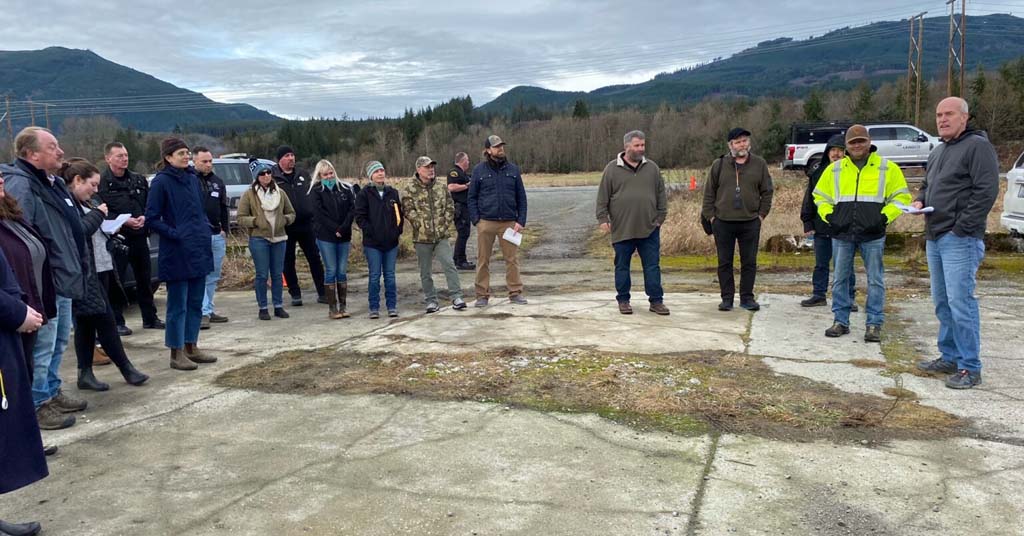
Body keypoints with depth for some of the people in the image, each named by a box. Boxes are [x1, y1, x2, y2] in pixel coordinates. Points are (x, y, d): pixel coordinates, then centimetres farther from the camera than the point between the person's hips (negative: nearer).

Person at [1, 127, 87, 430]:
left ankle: (52, 392, 33)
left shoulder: (54, 183, 15)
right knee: (42, 346, -2)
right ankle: (37, 404, 10)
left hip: (63, 277, 10)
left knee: (59, 340, 20)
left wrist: (73, 268, 25)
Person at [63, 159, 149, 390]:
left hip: (100, 269, 10)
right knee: (105, 320, -3)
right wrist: (98, 215, -10)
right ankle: (126, 369, 6)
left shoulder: (83, 203, 19)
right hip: (84, 272, -10)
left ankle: (85, 374, 18)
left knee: (87, 323, 12)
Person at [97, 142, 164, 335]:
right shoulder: (103, 182, -6)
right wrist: (124, 221, -20)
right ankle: (117, 322, 11)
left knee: (144, 279, 13)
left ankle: (150, 318, 24)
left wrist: (144, 218, -6)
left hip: (139, 237, 5)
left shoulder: (138, 180, 11)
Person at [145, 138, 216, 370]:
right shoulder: (161, 181, -10)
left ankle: (191, 347, 24)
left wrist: (205, 230, 6)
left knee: (195, 303, 13)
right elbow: (152, 218, -10)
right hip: (176, 253, -7)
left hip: (199, 250, 7)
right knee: (178, 305, 1)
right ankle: (176, 353, 10)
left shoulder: (192, 178, 10)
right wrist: (174, 234, -17)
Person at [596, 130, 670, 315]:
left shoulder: (652, 168, 8)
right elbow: (603, 197, 2)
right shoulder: (612, 169, 1)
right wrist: (603, 219, -4)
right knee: (622, 267, 8)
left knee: (652, 266, 4)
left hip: (649, 229, 2)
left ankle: (656, 301, 11)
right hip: (622, 229, -2)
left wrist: (661, 217, 6)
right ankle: (623, 300, 20)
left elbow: (661, 195, 12)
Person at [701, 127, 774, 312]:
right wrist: (711, 215, 0)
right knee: (724, 262, 5)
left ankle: (747, 297, 16)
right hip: (723, 222, 0)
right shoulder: (719, 165, 3)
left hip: (750, 223, 0)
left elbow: (767, 192, 9)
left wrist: (762, 214, 2)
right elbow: (709, 193, 6)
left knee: (749, 262, 5)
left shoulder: (759, 164, 5)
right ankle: (727, 298, 14)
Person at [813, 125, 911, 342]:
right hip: (842, 234, 2)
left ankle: (874, 324, 10)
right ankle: (840, 321, 16)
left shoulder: (887, 168, 4)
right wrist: (828, 215, 2)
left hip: (873, 234, -2)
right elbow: (820, 196, 18)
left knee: (875, 280, 2)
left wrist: (885, 217, -8)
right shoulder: (834, 170, 10)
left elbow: (901, 196, 6)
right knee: (840, 279, 6)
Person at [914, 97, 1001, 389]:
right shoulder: (937, 152, 19)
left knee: (960, 302, -10)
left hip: (961, 240, -9)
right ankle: (949, 357, 24)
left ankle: (970, 368, -2)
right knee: (942, 302, 14)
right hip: (934, 238, 9)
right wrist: (920, 200, 9)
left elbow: (987, 190, -16)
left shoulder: (977, 146, -9)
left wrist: (962, 227, -18)